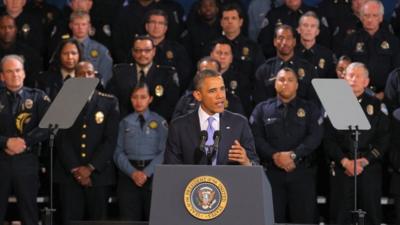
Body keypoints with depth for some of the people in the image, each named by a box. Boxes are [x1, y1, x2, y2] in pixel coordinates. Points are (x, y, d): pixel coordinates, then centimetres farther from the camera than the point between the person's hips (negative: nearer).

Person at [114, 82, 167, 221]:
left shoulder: (160, 122, 6)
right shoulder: (125, 123, 10)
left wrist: (146, 172, -14)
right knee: (129, 219, -1)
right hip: (129, 175, 1)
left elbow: (163, 152, -3)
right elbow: (119, 152, 3)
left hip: (153, 174, -1)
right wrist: (133, 172, -12)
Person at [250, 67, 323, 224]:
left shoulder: (310, 109, 10)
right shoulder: (262, 109, 12)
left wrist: (293, 155, -16)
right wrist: (275, 156, -15)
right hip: (271, 172, 0)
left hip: (302, 171, 0)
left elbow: (315, 136, -3)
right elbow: (257, 137, 0)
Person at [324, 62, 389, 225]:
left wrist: (364, 161, -7)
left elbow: (384, 139, 3)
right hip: (342, 168, 0)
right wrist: (345, 162, -10)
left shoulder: (376, 105, 9)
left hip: (370, 168, 1)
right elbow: (328, 139, 1)